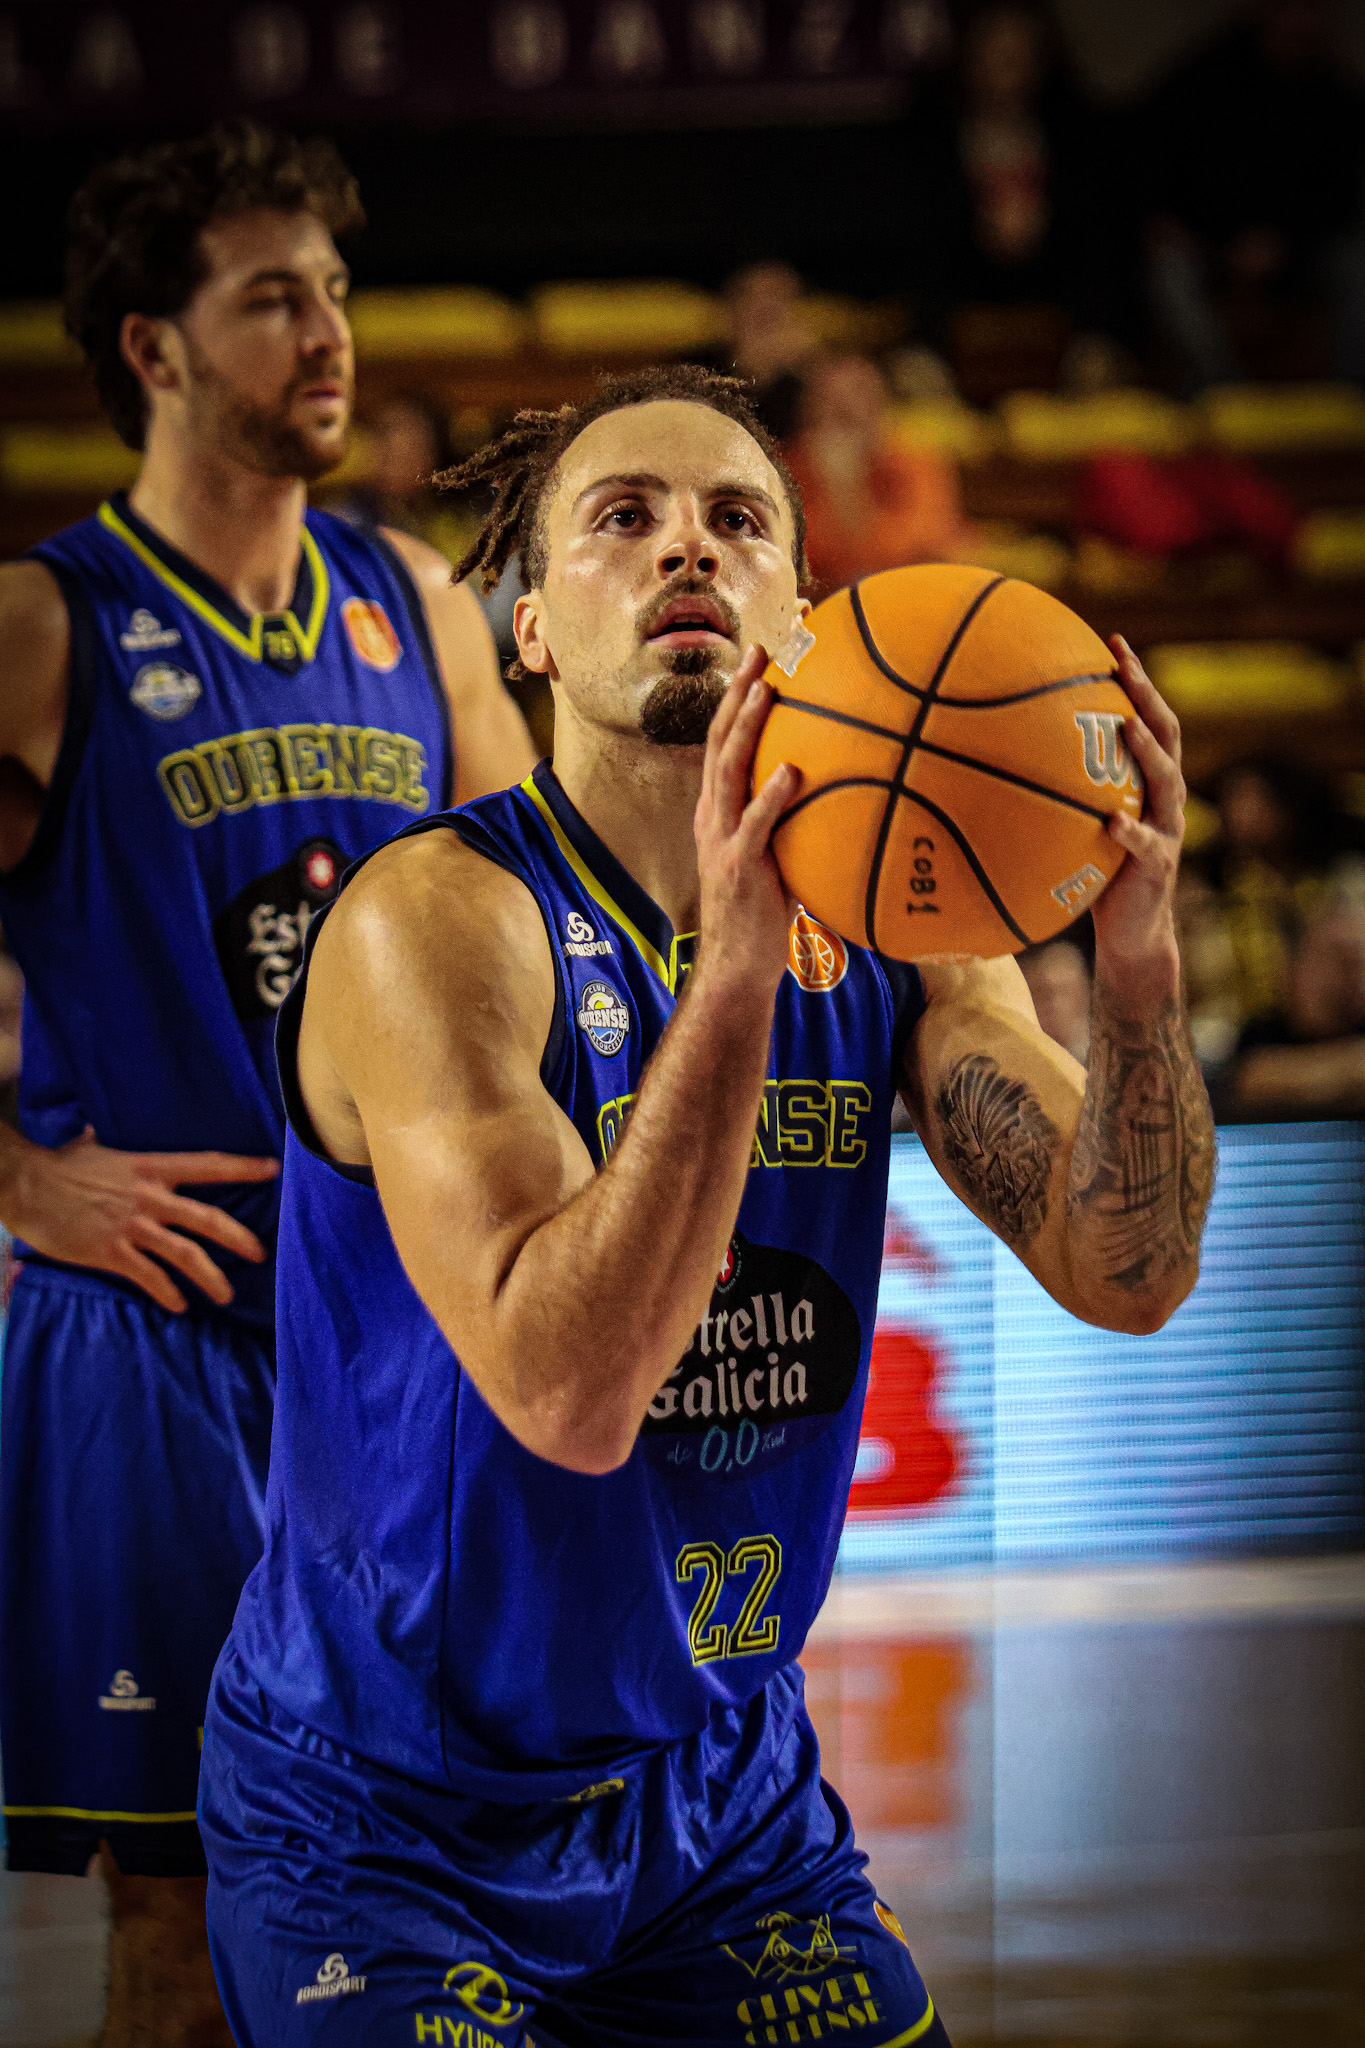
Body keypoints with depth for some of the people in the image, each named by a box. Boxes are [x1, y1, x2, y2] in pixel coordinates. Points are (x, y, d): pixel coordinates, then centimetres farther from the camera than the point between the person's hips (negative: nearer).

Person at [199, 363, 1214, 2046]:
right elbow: (567, 1391, -31)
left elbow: (1125, 1277, -10)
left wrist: (1136, 961, -28)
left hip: (728, 1784, 6)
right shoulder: (442, 917, -20)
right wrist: (732, 975, -40)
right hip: (390, 1824, -5)